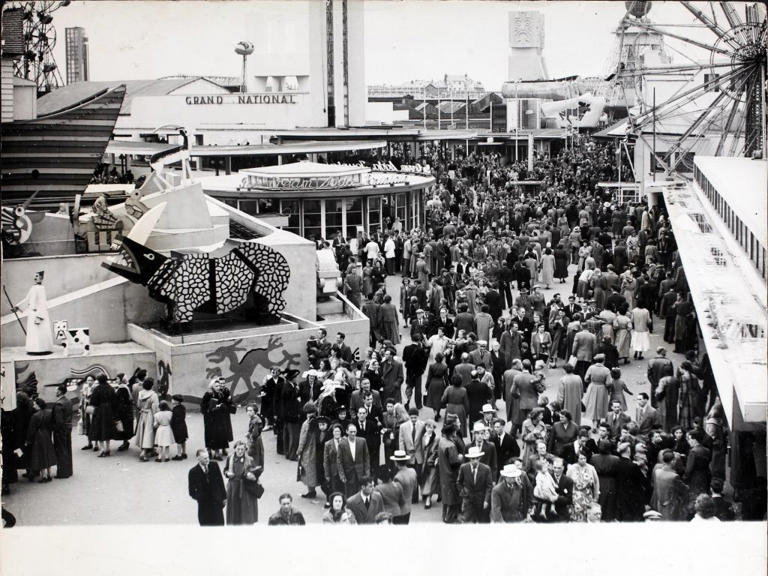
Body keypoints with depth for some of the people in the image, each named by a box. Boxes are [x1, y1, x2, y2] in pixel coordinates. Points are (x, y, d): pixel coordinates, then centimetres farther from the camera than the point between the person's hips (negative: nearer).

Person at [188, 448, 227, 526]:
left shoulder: (214, 465, -5)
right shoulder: (193, 472, -13)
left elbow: (220, 481, 7)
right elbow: (192, 492, -7)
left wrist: (224, 496, 9)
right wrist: (199, 497, -26)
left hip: (217, 503, 2)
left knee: (219, 525, 9)